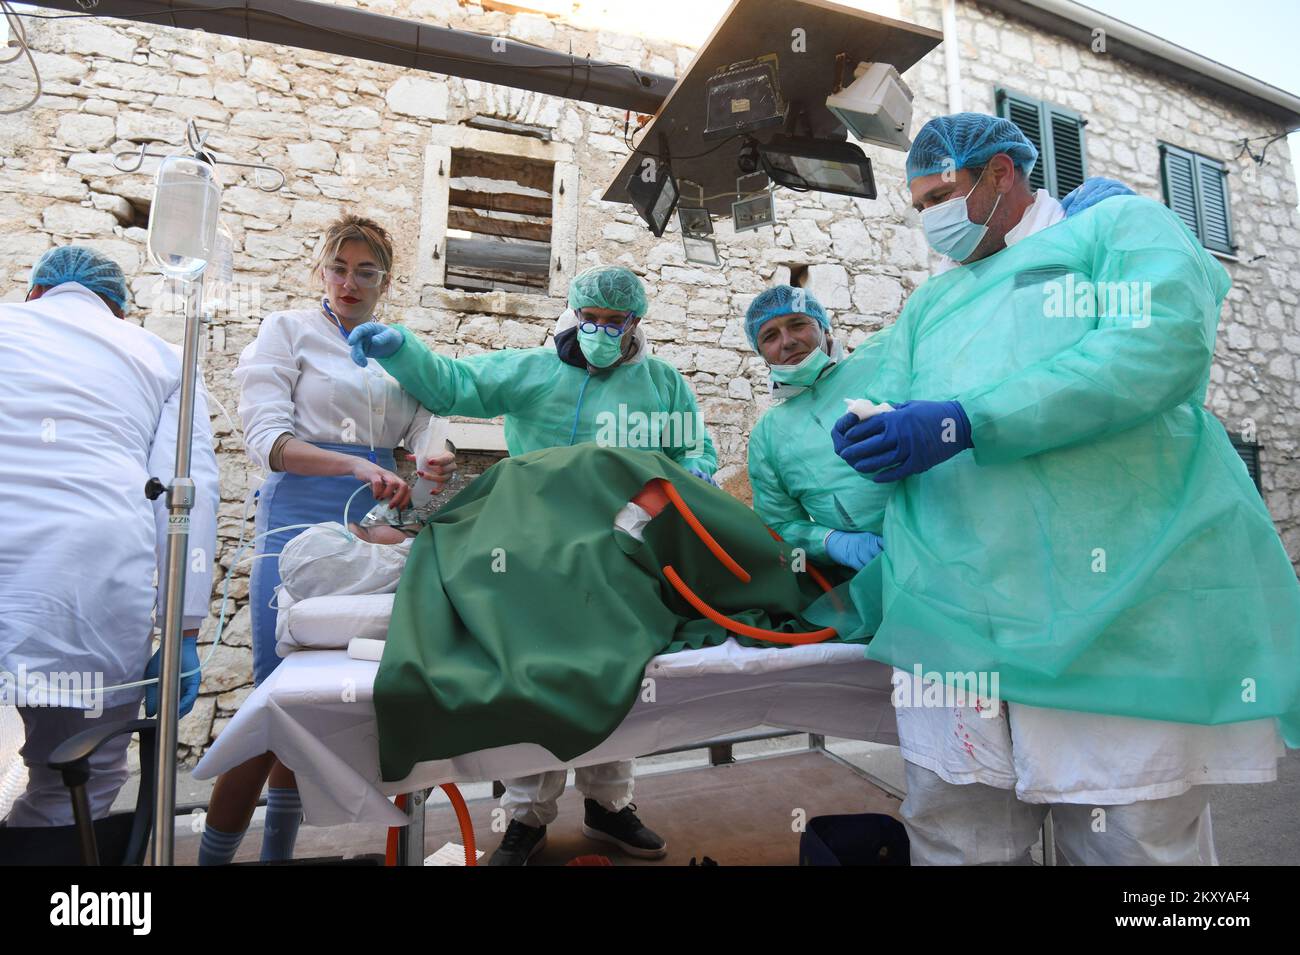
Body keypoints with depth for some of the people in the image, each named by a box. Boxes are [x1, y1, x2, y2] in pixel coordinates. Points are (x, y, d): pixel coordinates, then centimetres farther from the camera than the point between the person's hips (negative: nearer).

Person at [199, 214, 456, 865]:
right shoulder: (288, 330, 5)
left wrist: (426, 470, -7)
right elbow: (267, 438, -7)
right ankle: (213, 853, 12)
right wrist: (357, 466, -22)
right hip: (303, 519, -4)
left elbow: (408, 446, 17)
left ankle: (278, 850, 26)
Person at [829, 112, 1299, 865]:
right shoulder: (928, 304, 26)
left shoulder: (1123, 227, 9)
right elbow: (892, 413, 17)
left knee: (1133, 841, 7)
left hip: (1123, 611, -4)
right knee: (955, 841, 10)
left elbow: (1165, 342, -11)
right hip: (955, 619, 5)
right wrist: (867, 444, -9)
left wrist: (962, 423, -18)